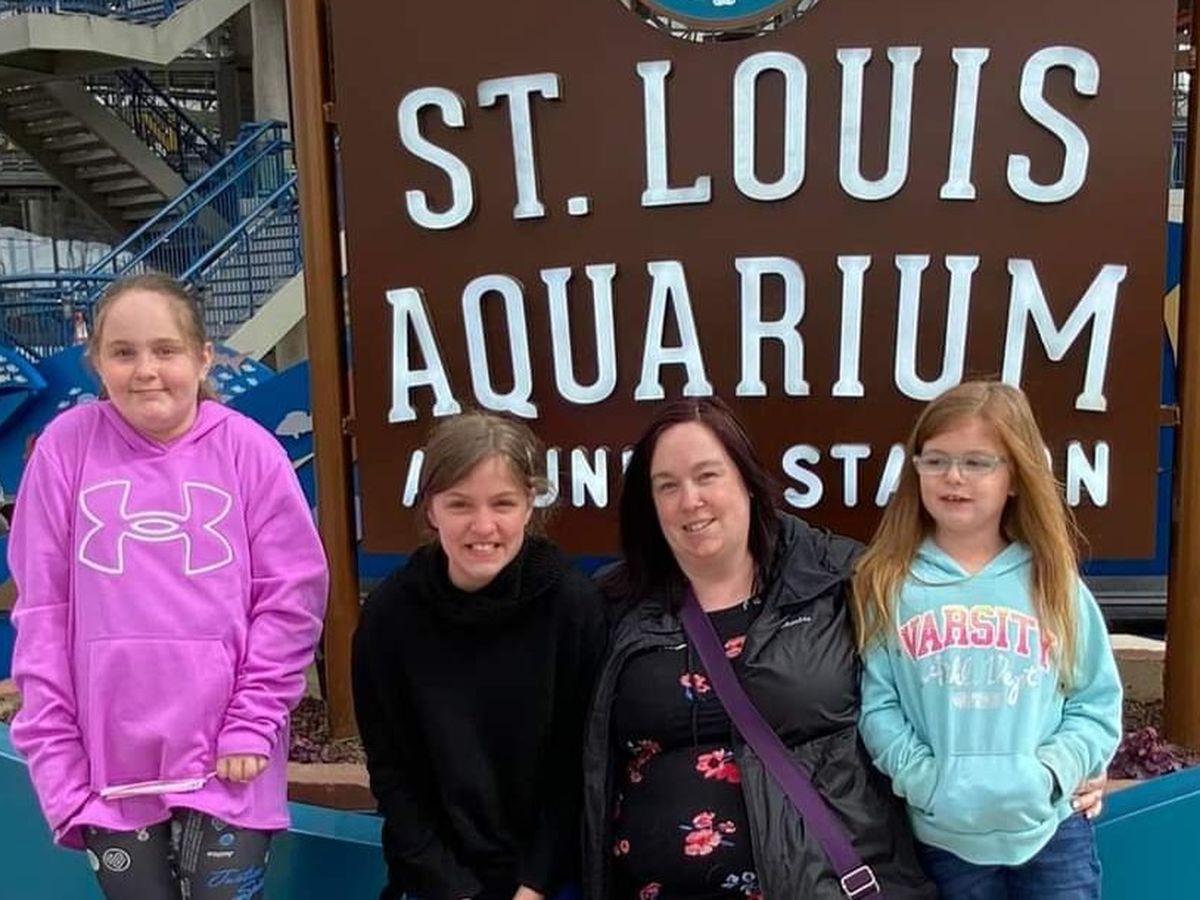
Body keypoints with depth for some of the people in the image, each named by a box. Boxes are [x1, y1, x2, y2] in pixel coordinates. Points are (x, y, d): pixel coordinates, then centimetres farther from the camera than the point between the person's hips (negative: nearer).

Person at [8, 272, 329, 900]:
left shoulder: (247, 448, -6)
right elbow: (42, 610, 0)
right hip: (107, 764, 1)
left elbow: (292, 596, -3)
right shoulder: (66, 447, -3)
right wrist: (54, 749, -1)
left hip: (223, 761, -1)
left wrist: (251, 725, -7)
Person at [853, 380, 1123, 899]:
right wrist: (927, 779, -16)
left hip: (1051, 829, 1)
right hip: (944, 834, -1)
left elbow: (1098, 705, 3)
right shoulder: (888, 584, -3)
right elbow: (876, 703, -6)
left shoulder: (1054, 583, 2)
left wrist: (1049, 773, -11)